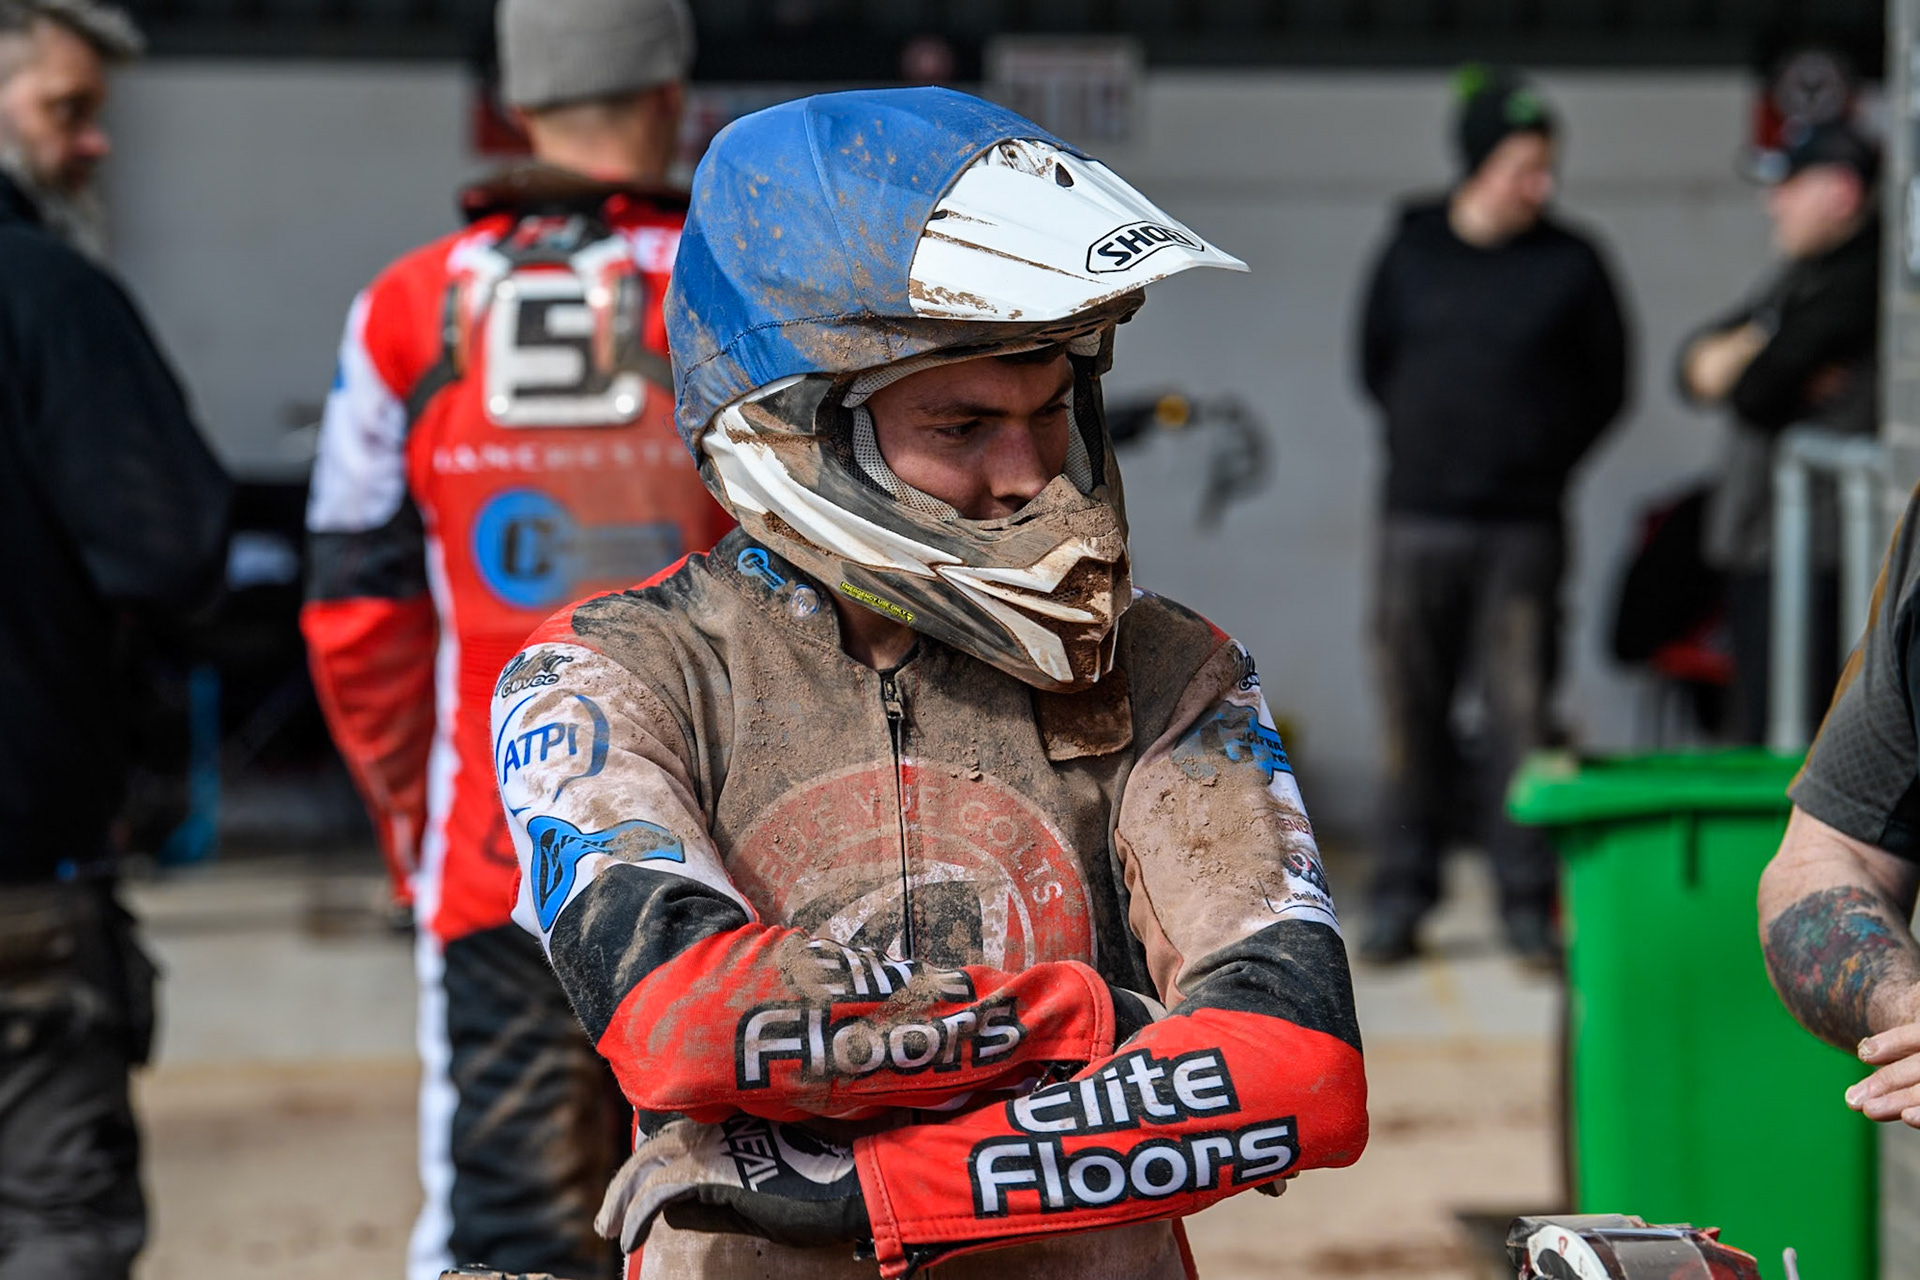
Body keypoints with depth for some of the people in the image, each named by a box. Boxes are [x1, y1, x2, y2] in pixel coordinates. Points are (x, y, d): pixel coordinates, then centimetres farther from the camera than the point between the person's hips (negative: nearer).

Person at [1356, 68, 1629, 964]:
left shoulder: (1570, 265, 0)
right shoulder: (1411, 254, 5)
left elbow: (1605, 385, 9)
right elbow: (1376, 365, 18)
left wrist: (1540, 460, 8)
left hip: (1524, 529, -1)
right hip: (1419, 522, 1)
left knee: (1521, 712, -2)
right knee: (1412, 714, 4)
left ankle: (1527, 902, 5)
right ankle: (1402, 896, 12)